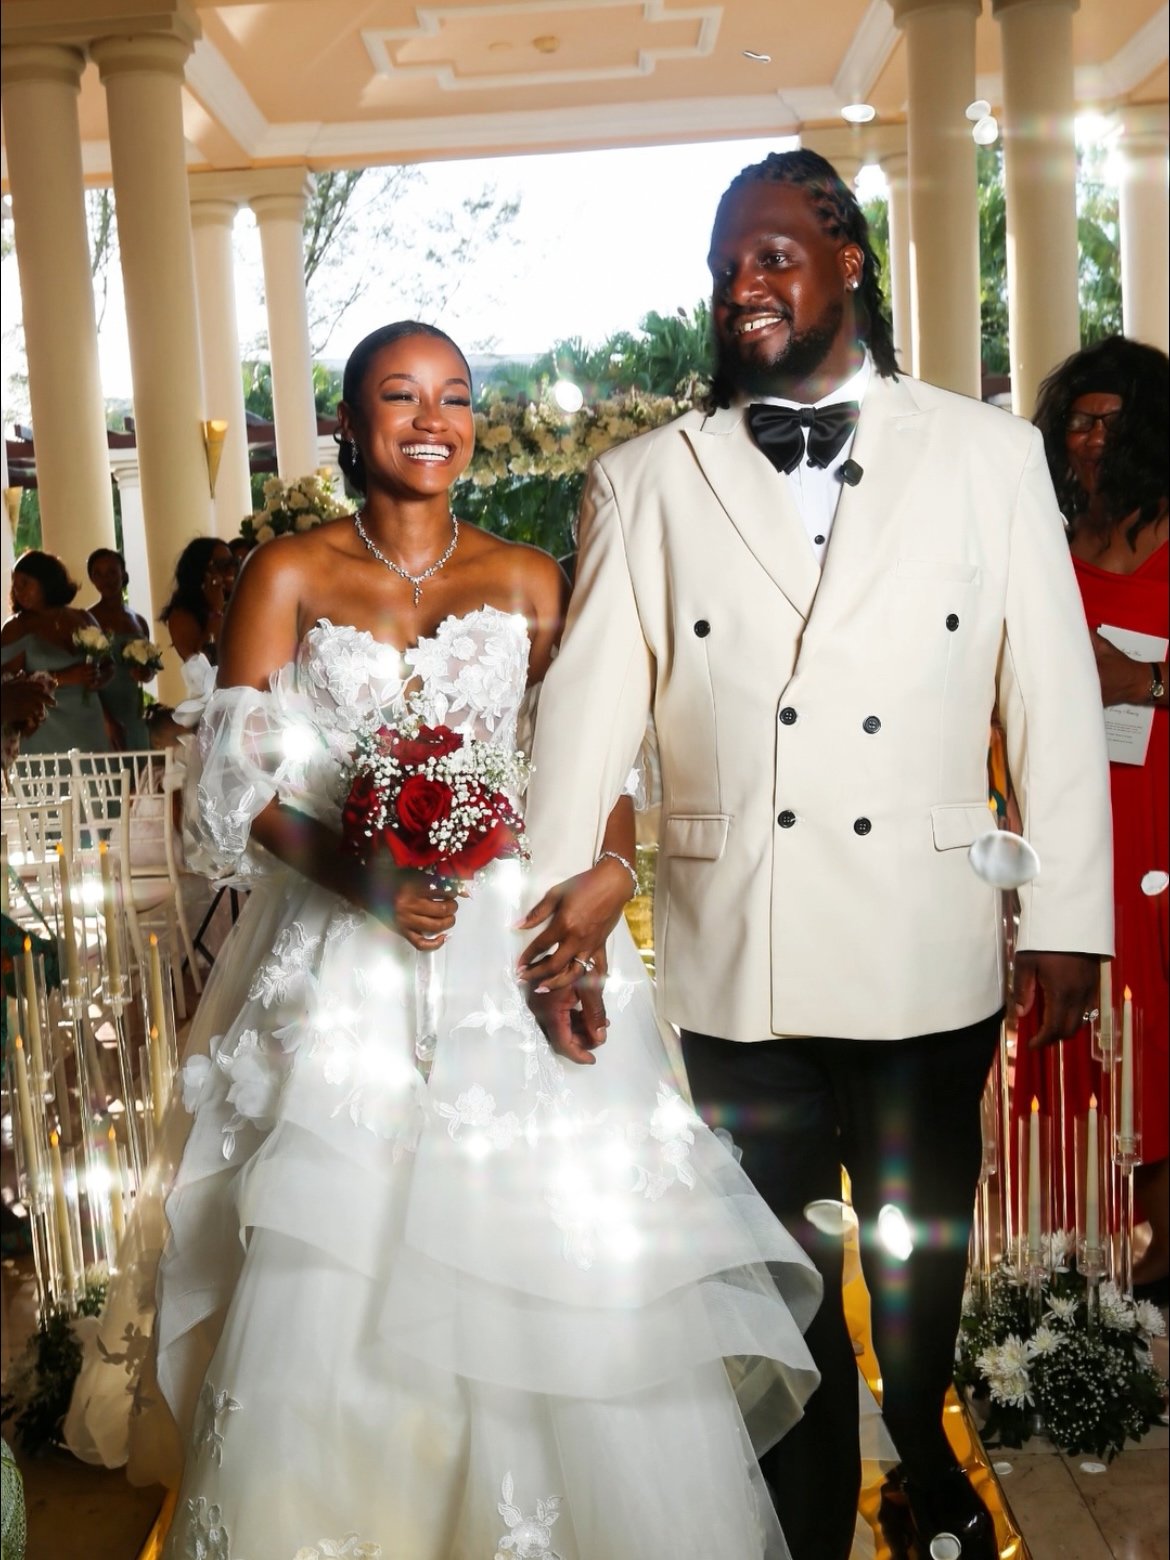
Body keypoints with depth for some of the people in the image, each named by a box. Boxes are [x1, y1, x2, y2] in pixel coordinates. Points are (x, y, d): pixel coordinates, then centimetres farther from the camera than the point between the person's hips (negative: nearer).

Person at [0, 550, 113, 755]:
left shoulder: (85, 620, 9)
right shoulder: (16, 628, -1)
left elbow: (106, 666, 17)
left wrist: (98, 678, -6)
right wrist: (63, 678, -17)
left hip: (90, 727, 3)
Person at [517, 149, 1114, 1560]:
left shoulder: (988, 453, 2)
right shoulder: (647, 480, 2)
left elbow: (1053, 697, 0)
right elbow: (590, 694, -7)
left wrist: (1070, 916, -3)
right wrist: (557, 885, -21)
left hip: (928, 952, 1)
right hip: (737, 960, 0)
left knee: (926, 1251, 20)